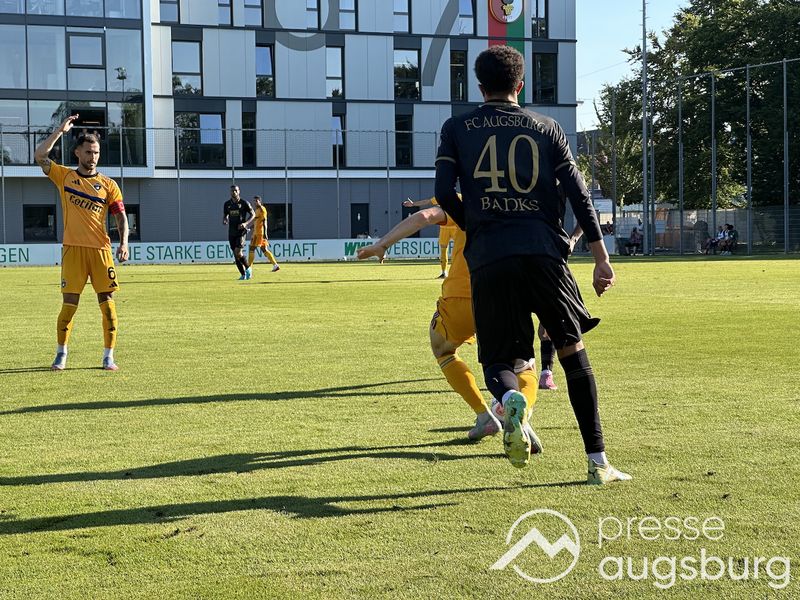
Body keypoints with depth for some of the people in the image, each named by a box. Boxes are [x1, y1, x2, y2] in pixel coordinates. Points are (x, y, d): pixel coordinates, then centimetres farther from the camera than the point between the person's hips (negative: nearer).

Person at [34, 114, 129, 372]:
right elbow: (39, 156, -4)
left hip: (101, 250, 1)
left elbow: (121, 216, 6)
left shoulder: (108, 185, 8)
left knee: (107, 303, -2)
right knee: (69, 304, 0)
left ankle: (108, 356, 6)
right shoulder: (64, 176, 8)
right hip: (73, 249, -1)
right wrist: (61, 130, -5)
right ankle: (61, 354, 16)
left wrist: (123, 243, -10)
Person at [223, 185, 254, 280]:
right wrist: (224, 221, -6)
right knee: (235, 255, 4)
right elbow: (225, 216, 19)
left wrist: (245, 223, -13)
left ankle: (248, 268, 5)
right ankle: (243, 275, 15)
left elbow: (253, 214, 3)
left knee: (238, 253, -19)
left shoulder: (244, 203, -3)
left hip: (241, 232, -5)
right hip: (231, 233, 5)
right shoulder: (227, 204, 8)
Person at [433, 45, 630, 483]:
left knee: (498, 360, 9)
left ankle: (509, 399, -29)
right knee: (572, 350, 12)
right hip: (542, 250, 0)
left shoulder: (456, 128, 12)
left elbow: (444, 193, 2)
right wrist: (601, 257, 7)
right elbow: (578, 193, 6)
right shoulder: (546, 128, 13)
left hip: (487, 258, 0)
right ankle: (598, 461, 9)